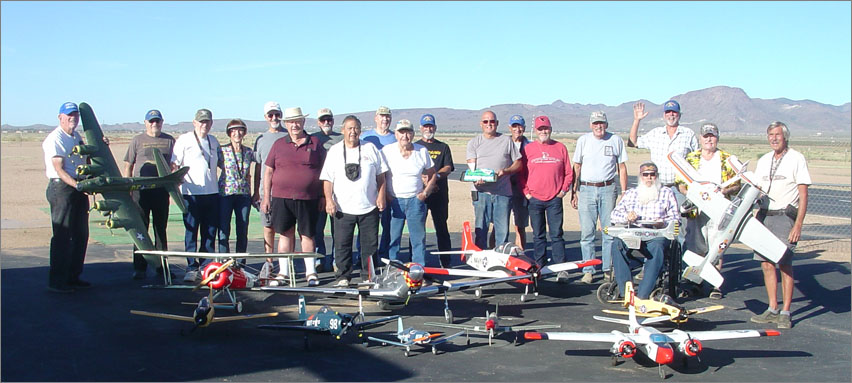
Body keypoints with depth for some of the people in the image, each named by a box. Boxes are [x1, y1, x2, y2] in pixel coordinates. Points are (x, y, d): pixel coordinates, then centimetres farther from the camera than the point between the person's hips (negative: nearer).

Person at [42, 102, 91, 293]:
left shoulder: (77, 137, 17)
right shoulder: (55, 139, -10)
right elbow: (59, 169, -18)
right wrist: (75, 184, -30)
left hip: (79, 189, 9)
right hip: (62, 189, -9)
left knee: (81, 234, 12)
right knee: (62, 236, -8)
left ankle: (73, 277, 23)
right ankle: (56, 281, -3)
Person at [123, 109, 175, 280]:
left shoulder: (169, 141, 11)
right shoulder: (137, 140, 7)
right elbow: (128, 165, 7)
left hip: (162, 190, 1)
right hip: (141, 188, -1)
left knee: (161, 229, 8)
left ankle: (161, 265, 15)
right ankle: (139, 267, 4)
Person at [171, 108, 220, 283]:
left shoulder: (214, 142, 16)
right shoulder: (184, 140, 0)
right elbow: (174, 165, -4)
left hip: (212, 192, 5)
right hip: (191, 193, -5)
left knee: (210, 232, 7)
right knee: (191, 232, -1)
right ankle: (192, 268, 4)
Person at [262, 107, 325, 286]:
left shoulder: (315, 144, 6)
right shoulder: (278, 144, 9)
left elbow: (323, 170, 9)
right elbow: (268, 171, 10)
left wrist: (323, 196, 4)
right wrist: (266, 197, 5)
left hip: (308, 198, -1)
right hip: (281, 197, 1)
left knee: (307, 235, 5)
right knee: (285, 234, 5)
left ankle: (310, 272, 13)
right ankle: (284, 272, 13)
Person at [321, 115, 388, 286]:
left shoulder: (371, 149, 7)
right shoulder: (334, 151, 6)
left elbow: (380, 175, 10)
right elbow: (327, 179, 3)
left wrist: (381, 196, 1)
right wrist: (329, 200, -8)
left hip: (369, 207, 1)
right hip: (343, 208, 0)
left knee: (370, 244, 4)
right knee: (342, 244, 1)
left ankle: (369, 276, 15)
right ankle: (343, 276, 12)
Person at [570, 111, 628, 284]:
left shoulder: (616, 140, 7)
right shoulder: (583, 140, 7)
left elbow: (622, 168, 10)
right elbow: (576, 167, 10)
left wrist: (624, 192, 5)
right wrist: (574, 192, 4)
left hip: (608, 189, 0)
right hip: (586, 189, 0)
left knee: (609, 231, 1)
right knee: (587, 232, -2)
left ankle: (608, 269, 9)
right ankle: (588, 271, 3)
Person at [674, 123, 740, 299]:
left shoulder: (727, 160, 8)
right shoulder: (690, 159, 10)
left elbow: (737, 185, 8)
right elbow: (680, 183, 10)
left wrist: (724, 191, -11)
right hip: (696, 210, 1)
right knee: (695, 247, 0)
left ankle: (716, 284, 7)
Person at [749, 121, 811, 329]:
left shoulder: (796, 159, -3)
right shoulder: (763, 161, 14)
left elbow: (803, 195, -6)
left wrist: (798, 225, -13)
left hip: (785, 216, -5)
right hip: (764, 215, 6)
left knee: (785, 264, -7)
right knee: (767, 264, 4)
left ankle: (785, 312, 0)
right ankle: (772, 309, 13)